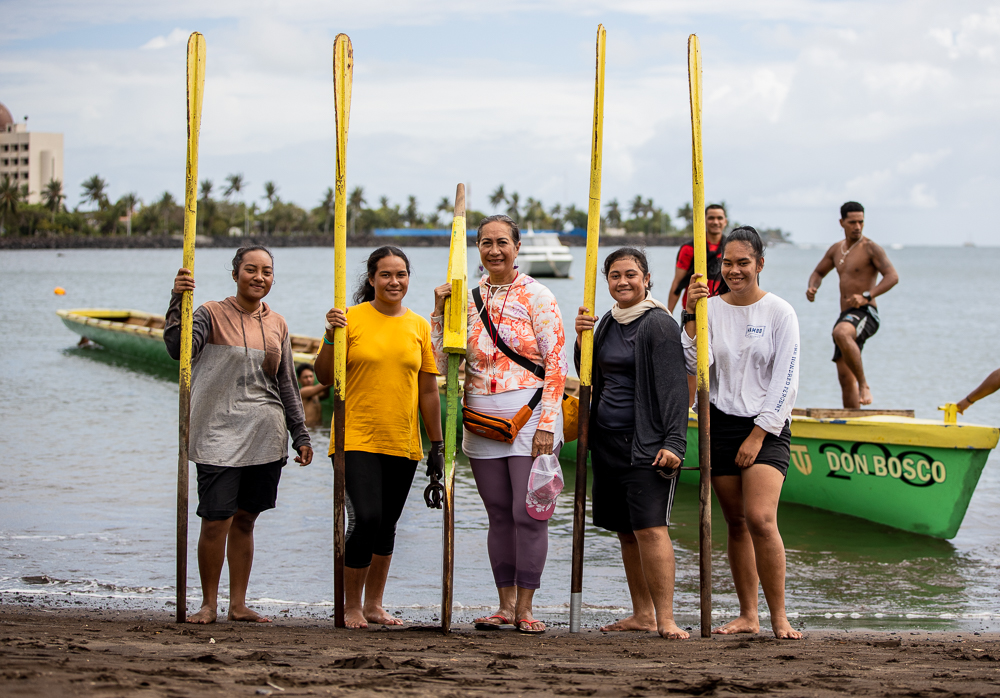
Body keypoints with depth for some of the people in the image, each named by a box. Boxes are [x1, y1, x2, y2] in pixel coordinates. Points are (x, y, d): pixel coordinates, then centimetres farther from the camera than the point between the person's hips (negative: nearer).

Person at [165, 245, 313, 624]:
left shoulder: (276, 324, 13)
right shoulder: (213, 314, -1)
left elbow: (287, 384, 19)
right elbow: (178, 348, -19)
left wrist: (300, 435, 17)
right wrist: (178, 302, -31)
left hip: (266, 438, 4)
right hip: (220, 433, -4)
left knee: (245, 521, 8)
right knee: (216, 520, -8)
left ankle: (238, 604, 16)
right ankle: (209, 604, 6)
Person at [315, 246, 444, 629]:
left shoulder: (419, 326, 9)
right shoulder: (351, 319, -2)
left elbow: (428, 390, 12)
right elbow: (325, 378, -1)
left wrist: (437, 444, 11)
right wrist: (331, 336, -16)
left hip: (403, 442, 4)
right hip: (357, 439, -4)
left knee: (387, 525, 9)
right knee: (366, 518, -14)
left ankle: (374, 604, 22)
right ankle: (351, 606, 1)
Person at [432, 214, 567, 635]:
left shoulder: (536, 296, -2)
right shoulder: (467, 298, 8)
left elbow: (556, 363, -5)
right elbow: (440, 363, 7)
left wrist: (546, 422, -13)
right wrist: (439, 311, -1)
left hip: (529, 416, -4)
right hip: (483, 420, 4)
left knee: (528, 513, -6)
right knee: (499, 516, 7)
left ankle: (524, 607, 1)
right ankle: (505, 604, 13)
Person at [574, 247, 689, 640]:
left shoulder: (658, 324, -8)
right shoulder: (608, 321, 15)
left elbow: (674, 387, -13)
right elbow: (589, 374, 21)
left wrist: (673, 443, -20)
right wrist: (582, 338, 3)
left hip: (646, 443, -8)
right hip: (607, 441, 8)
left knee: (650, 527, -14)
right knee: (626, 531, 9)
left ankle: (665, 618, -14)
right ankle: (642, 614, 16)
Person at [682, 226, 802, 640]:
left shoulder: (779, 313, -2)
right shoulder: (711, 308, 6)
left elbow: (784, 382, -5)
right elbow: (696, 366, -5)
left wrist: (758, 435, -9)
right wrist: (691, 316, -16)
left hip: (766, 426, -3)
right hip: (720, 423, 3)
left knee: (760, 519, -18)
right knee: (736, 524, 5)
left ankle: (779, 618, -12)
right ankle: (747, 616, 12)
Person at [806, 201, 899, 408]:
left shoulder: (870, 248, -6)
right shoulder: (836, 249, 15)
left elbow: (892, 276, -17)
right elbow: (818, 272, 29)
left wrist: (866, 296, -29)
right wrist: (812, 287, 5)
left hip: (866, 314, -8)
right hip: (846, 315, 8)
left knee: (841, 333, -40)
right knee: (845, 378, 6)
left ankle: (864, 384, -28)